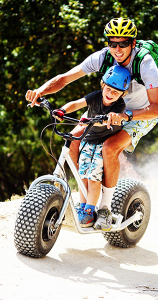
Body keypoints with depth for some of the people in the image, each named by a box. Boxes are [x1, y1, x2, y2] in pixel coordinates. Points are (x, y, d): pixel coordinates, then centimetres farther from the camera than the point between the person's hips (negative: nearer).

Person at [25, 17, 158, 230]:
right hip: (110, 108, 5)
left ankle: (105, 207, -14)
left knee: (110, 147, -31)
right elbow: (65, 78, -21)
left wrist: (125, 115, -57)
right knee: (74, 139, -11)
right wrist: (40, 91, -40)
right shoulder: (103, 57, -20)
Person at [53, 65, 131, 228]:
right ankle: (82, 209, 14)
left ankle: (89, 213, -2)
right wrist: (62, 110, -37)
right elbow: (77, 103, -18)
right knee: (83, 176, 3)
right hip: (88, 142, 4)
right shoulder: (95, 97, -6)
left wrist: (90, 120, -53)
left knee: (94, 178, -11)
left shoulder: (120, 106, -17)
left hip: (105, 145, -4)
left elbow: (105, 120, -34)